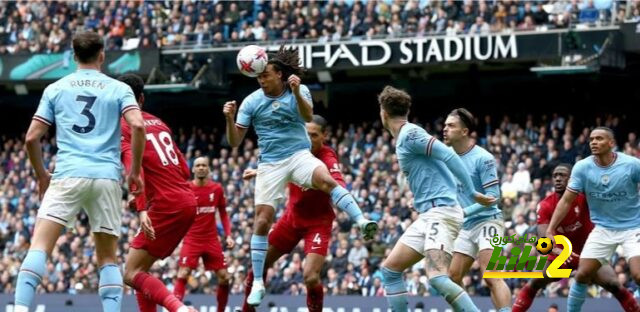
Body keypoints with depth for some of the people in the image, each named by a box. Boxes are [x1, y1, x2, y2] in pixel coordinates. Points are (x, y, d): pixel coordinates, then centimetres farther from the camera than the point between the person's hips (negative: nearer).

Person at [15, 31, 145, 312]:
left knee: (39, 246, -7)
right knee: (108, 258, 8)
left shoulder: (55, 89, 13)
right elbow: (137, 126, -5)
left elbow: (32, 137, 10)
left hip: (68, 175, -1)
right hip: (107, 177, 1)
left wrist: (41, 175, 24)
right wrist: (135, 171, 5)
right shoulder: (118, 89, 11)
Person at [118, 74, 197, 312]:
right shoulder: (159, 123, 20)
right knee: (140, 269, 18)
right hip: (188, 201, 8)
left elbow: (134, 168, -18)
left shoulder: (122, 127, -2)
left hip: (167, 205, -8)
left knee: (132, 274, -8)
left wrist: (141, 208, -27)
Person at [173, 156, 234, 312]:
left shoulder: (217, 189, 2)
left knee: (224, 277, 1)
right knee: (182, 275, -16)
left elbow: (223, 214, 11)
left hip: (212, 240, 3)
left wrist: (228, 236, 0)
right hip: (191, 239, -3)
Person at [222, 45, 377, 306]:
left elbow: (308, 116, -21)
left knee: (326, 180, -34)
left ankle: (362, 222, -42)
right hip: (270, 164, 1)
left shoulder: (300, 90, -1)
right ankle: (257, 283, 3)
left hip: (299, 155, -1)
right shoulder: (252, 102, 0)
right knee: (262, 221, -6)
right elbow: (235, 141, 0)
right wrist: (229, 118, -19)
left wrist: (296, 92, -38)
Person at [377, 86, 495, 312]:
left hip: (441, 211, -10)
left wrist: (472, 194, -17)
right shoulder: (404, 138, 18)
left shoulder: (409, 134, -10)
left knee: (437, 277, -26)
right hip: (428, 216, 10)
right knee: (390, 269, 10)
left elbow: (449, 156, -17)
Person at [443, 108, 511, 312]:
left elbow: (493, 196, -17)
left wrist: (464, 212, -23)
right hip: (466, 227, 8)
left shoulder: (482, 158, -14)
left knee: (491, 277, -21)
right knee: (452, 277, 6)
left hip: (487, 221, -8)